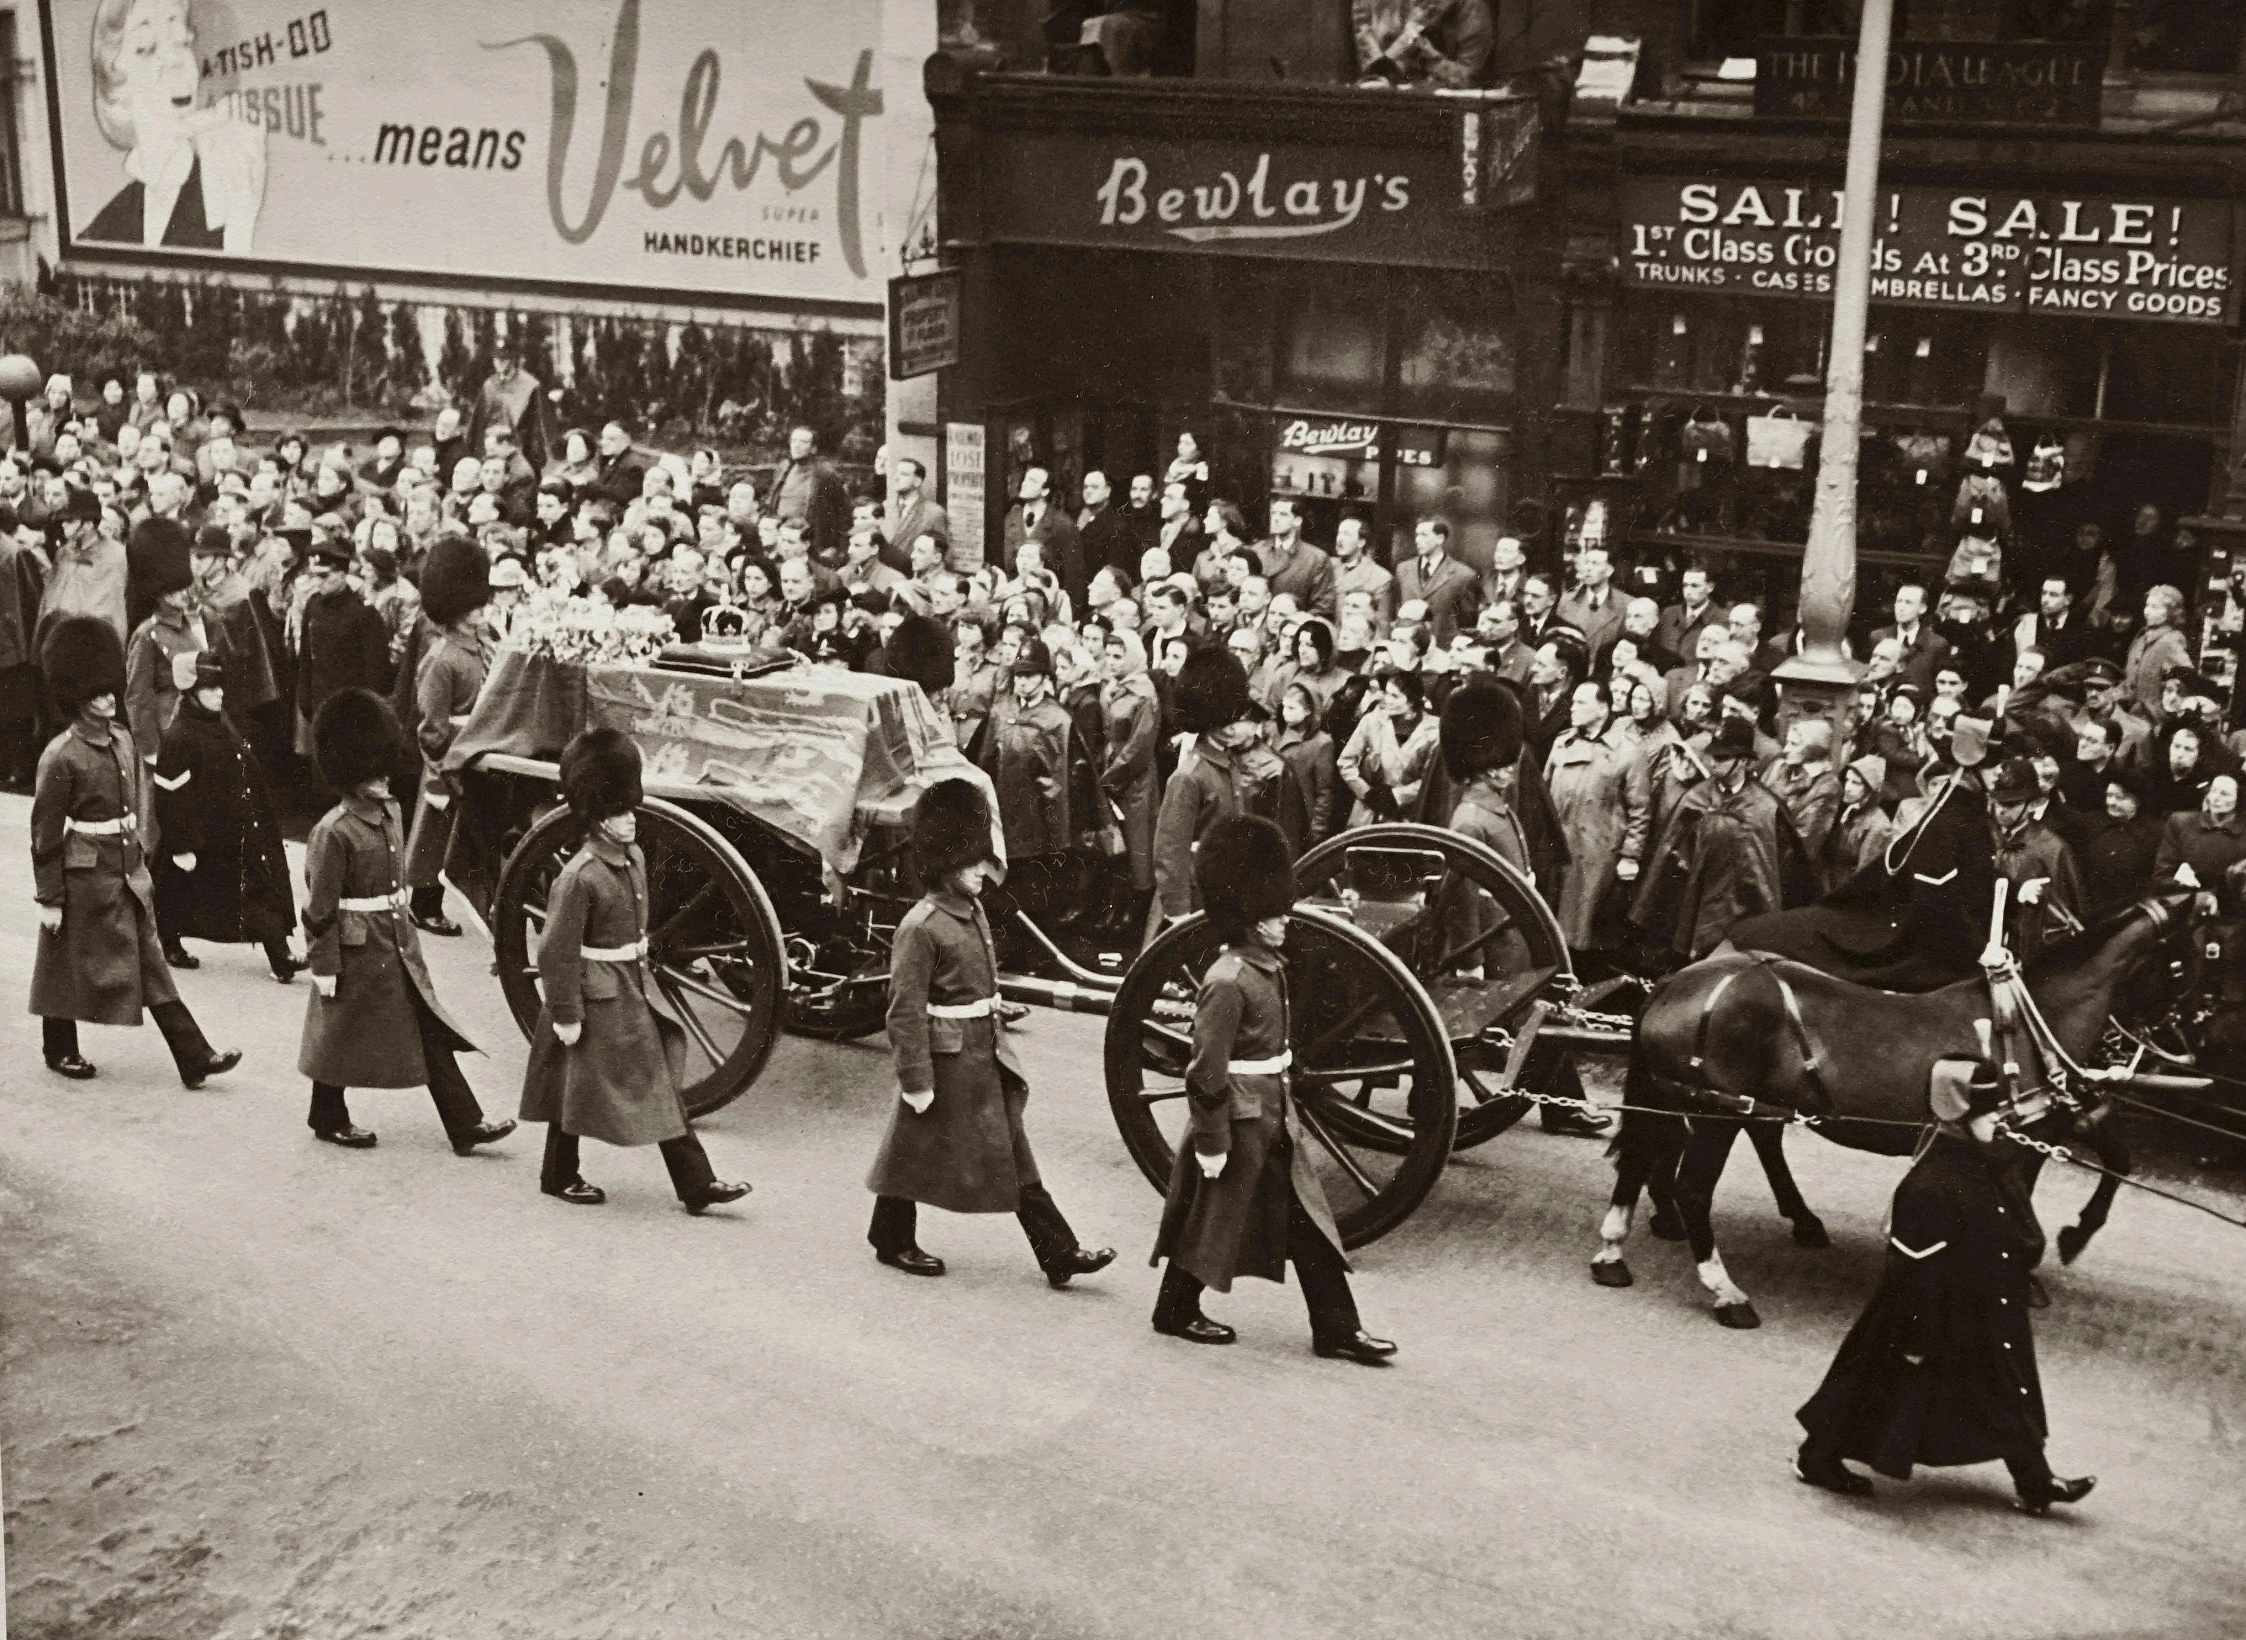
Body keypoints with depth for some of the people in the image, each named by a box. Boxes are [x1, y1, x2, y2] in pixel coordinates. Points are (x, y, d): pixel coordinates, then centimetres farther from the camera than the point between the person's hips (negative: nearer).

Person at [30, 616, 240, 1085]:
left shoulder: (122, 739, 4)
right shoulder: (61, 756, -16)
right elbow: (45, 832, -13)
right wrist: (49, 899, -12)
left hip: (129, 872, 6)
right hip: (85, 877, -6)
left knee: (150, 965, 5)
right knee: (68, 965, 11)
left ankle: (194, 1059, 2)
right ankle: (59, 1050, 30)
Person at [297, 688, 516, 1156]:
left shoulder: (389, 813, 5)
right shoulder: (334, 831, -19)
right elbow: (319, 907, -16)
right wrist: (324, 968, -15)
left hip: (399, 944, 8)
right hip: (357, 950, -8)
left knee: (433, 1030, 5)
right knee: (343, 1036, 10)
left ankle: (465, 1125, 7)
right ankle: (327, 1119, 30)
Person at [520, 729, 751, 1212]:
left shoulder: (635, 858, 4)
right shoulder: (579, 877, -22)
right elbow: (557, 950, -19)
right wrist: (565, 1016, -17)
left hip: (634, 994, 8)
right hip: (595, 1000, -8)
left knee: (661, 1085, 7)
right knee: (578, 1089, 9)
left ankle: (697, 1184, 9)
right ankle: (559, 1175, 29)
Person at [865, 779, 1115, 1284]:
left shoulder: (974, 911, 7)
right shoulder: (920, 928, -20)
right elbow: (905, 1011, -19)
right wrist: (917, 1081, -18)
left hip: (987, 1056, 9)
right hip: (948, 1059, -8)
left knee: (1015, 1156, 8)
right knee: (918, 1150, 10)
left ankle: (1060, 1254, 9)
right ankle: (892, 1240, 30)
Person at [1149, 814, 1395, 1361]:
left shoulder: (1270, 966, 6)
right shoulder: (1228, 981, -22)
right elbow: (1207, 1070, -21)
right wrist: (1211, 1143, -19)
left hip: (1274, 1117, 9)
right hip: (1239, 1121, -9)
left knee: (1309, 1223, 10)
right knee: (1212, 1220, 8)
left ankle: (1337, 1329, 15)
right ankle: (1176, 1312, 27)